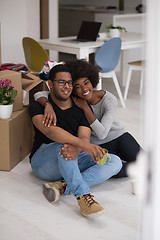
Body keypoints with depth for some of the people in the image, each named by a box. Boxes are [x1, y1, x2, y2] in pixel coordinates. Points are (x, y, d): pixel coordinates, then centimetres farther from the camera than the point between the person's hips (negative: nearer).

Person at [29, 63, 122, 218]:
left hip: (74, 161, 5)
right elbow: (49, 130, -28)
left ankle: (63, 187, -31)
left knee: (115, 162, -17)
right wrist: (83, 145, -44)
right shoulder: (38, 106, -7)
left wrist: (76, 149, -39)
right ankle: (83, 197, -44)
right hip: (43, 162, -4)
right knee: (63, 144, -37)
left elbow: (84, 137, -11)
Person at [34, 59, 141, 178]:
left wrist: (85, 107, -27)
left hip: (119, 137, 0)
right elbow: (39, 94, -21)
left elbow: (102, 134, -27)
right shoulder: (71, 100, -14)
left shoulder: (109, 100, -19)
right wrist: (48, 106, -43)